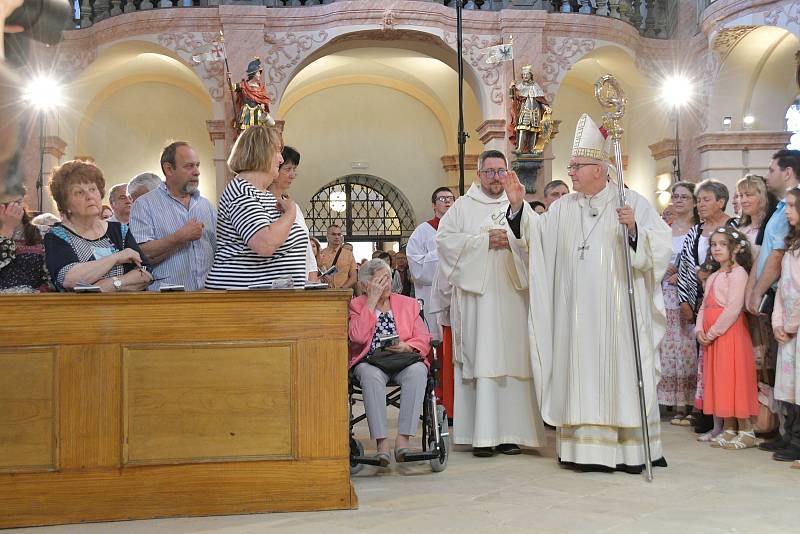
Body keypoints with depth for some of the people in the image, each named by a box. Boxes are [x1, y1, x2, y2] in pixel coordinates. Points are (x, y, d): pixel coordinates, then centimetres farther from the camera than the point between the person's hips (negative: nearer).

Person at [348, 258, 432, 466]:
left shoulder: (408, 303, 17)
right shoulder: (356, 305, 10)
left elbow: (423, 339, 9)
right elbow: (358, 336, -10)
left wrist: (406, 346, -13)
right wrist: (372, 301, -7)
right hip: (370, 361, -1)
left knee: (418, 371, -33)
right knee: (371, 375, -37)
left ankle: (403, 438, -33)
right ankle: (381, 441, -35)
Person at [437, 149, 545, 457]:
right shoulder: (463, 207, 10)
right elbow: (444, 239, -2)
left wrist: (510, 241, -11)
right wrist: (485, 241, -8)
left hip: (511, 296, 2)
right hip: (476, 295, -2)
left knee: (511, 361, 0)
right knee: (480, 360, -6)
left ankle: (509, 432, 5)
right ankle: (482, 434, -4)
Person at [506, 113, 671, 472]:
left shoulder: (632, 202, 1)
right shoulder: (563, 208, 12)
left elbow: (662, 247, -5)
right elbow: (535, 235, 8)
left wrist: (635, 229, -22)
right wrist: (519, 206, -5)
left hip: (619, 313, -3)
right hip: (577, 316, 4)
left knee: (620, 373, -1)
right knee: (581, 377, 3)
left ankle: (629, 449, 7)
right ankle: (585, 448, 8)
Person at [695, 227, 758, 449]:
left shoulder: (738, 273, -8)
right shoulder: (713, 277, 20)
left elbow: (733, 309, -17)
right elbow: (704, 307, 15)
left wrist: (713, 332, -16)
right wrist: (700, 329, -1)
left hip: (730, 333, -9)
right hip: (711, 336, 9)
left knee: (734, 379, -7)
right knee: (718, 380, 10)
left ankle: (746, 431, -2)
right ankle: (728, 429, 17)